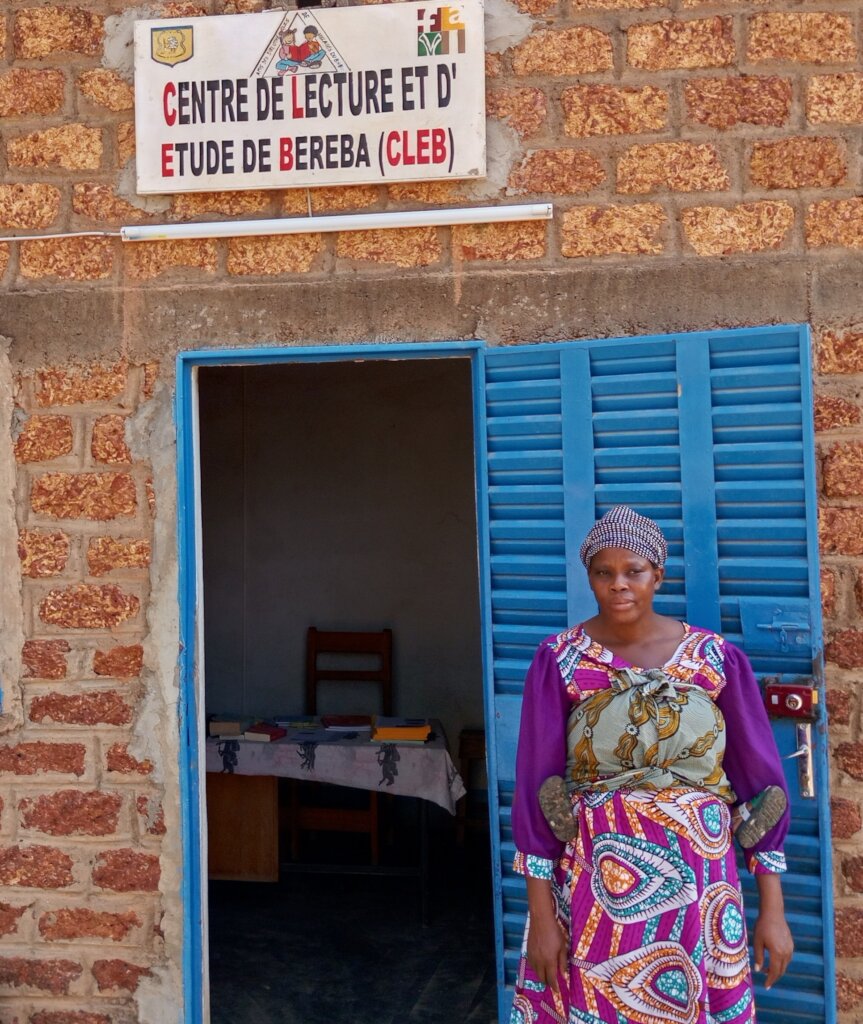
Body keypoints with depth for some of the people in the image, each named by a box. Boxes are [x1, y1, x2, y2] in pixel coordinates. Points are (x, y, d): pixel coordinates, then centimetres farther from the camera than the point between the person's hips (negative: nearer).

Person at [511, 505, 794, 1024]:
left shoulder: (719, 659, -4)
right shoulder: (559, 661, -7)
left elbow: (762, 779, 1)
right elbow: (534, 787, -5)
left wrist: (773, 909, 1)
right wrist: (541, 914, -5)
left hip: (697, 881, 1)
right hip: (595, 882, -1)